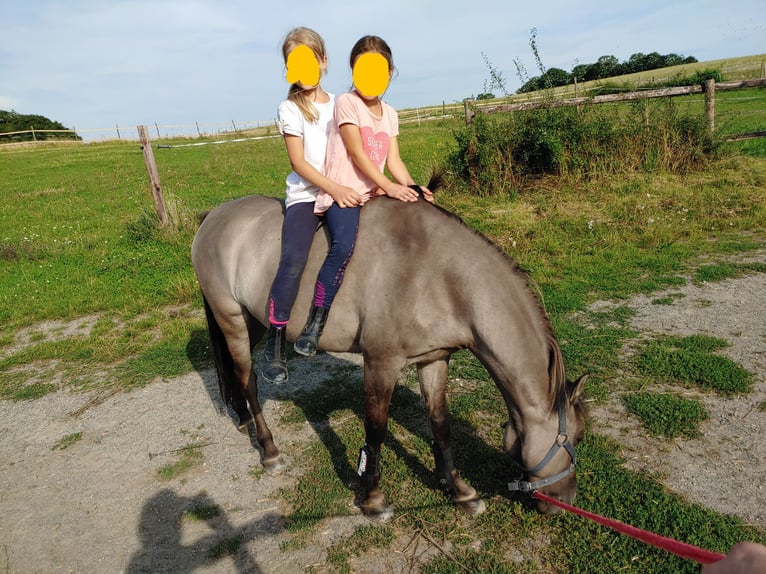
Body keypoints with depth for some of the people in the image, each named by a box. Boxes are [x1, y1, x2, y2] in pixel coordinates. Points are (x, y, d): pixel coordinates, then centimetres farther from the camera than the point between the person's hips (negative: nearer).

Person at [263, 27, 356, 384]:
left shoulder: (338, 104, 15)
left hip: (343, 191, 5)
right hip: (306, 194, -4)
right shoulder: (290, 109, 3)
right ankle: (275, 344, -17)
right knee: (294, 259, -25)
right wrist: (334, 189, -20)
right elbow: (298, 161, -7)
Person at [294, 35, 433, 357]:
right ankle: (316, 321, -22)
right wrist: (390, 187, -20)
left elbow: (393, 161, 9)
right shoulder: (346, 102, -2)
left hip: (375, 193, 7)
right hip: (343, 194, -7)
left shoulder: (390, 114, 16)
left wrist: (412, 188, -10)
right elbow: (357, 153, -12)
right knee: (343, 246, -32)